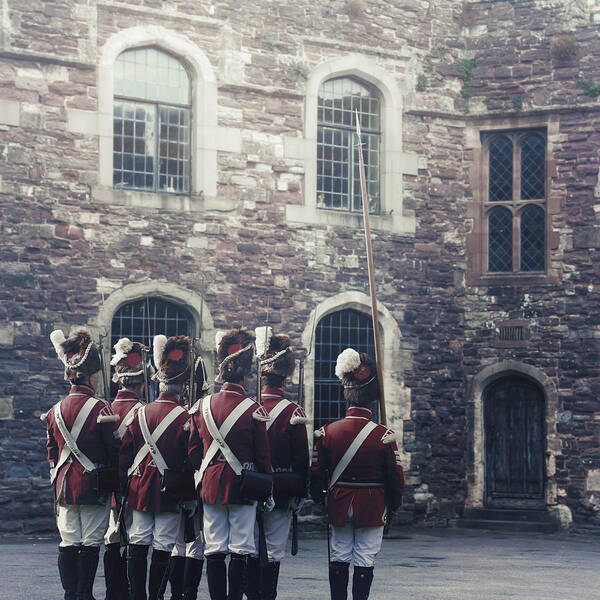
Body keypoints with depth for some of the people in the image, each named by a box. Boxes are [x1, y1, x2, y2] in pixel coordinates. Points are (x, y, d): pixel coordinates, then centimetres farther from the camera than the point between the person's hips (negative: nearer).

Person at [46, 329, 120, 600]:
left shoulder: (56, 410, 5)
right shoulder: (100, 408, -12)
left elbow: (52, 450, 12)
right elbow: (114, 450, -8)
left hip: (65, 485, 5)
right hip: (93, 485, -5)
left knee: (68, 543, 8)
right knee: (91, 544, 2)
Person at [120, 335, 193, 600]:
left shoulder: (140, 413, 2)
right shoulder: (185, 418, -11)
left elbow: (124, 454, 5)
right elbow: (190, 461, -9)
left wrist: (124, 481, 13)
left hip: (140, 489, 4)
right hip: (169, 494, -4)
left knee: (138, 543, 8)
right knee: (163, 546, 2)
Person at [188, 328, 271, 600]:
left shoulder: (203, 406, 2)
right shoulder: (253, 410, -10)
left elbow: (193, 452, 7)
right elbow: (263, 456, -5)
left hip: (211, 485, 3)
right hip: (243, 486, -3)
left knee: (214, 549, 8)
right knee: (240, 549, 2)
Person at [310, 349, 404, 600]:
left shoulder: (327, 432, -4)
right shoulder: (384, 435, -11)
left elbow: (316, 472, 1)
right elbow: (396, 475, -6)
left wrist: (319, 496, 17)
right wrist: (393, 504, 9)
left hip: (339, 505, 2)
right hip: (372, 508, -2)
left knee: (339, 558, 11)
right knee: (365, 560, 4)